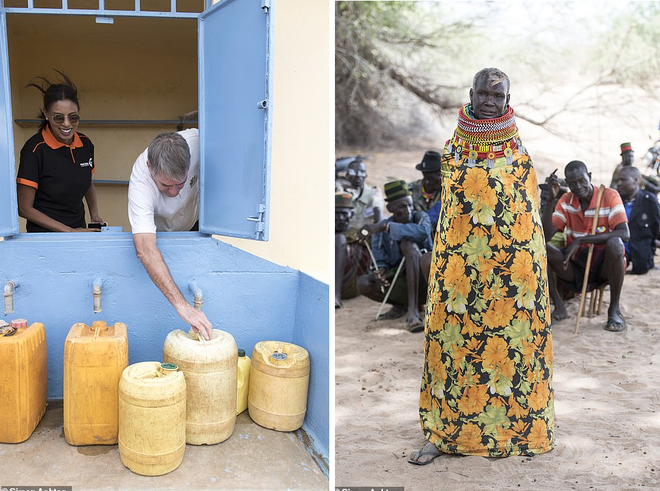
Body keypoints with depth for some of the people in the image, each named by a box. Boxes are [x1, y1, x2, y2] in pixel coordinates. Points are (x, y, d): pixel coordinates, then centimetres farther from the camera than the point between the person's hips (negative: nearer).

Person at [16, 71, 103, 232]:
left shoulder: (85, 144, 4)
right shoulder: (35, 149, -12)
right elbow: (25, 208, -8)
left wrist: (95, 215, 7)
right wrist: (69, 231, -10)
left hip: (80, 230, 5)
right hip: (44, 234, -5)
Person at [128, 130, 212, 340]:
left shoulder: (196, 141, -37)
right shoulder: (140, 182, -44)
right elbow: (145, 249, -55)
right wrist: (182, 305, -64)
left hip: (192, 226, 2)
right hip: (157, 233, -2)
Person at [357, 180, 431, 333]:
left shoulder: (421, 217, -7)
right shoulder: (380, 231, 0)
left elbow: (423, 232, -31)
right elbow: (380, 261, 0)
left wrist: (388, 227, -33)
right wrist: (381, 271, -24)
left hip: (423, 283, -3)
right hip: (399, 283, 3)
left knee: (408, 244, -30)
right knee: (363, 282, -23)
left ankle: (413, 310, -35)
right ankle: (401, 305, 4)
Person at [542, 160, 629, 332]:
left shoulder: (609, 196, -8)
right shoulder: (565, 201, 3)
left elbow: (625, 234, -22)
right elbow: (546, 234, -9)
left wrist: (580, 240, -27)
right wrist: (551, 199, -18)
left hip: (605, 265, -3)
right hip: (575, 266, 3)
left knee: (614, 243, -35)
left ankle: (614, 309, -20)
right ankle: (559, 307, -11)